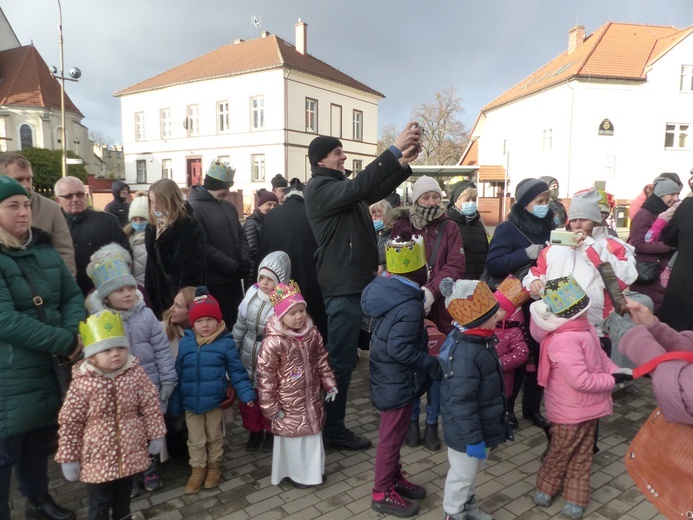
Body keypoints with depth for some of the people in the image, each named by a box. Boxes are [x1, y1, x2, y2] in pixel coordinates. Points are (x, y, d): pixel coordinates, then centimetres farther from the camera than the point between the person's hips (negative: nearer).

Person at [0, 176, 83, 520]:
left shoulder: (44, 249, 7)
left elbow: (72, 296, 7)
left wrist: (74, 334, -12)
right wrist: (66, 343, -20)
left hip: (48, 366, 7)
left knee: (40, 435, 21)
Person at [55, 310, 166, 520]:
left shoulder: (135, 374, -10)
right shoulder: (82, 384, -17)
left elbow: (151, 407, -2)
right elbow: (70, 422, -9)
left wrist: (156, 436, 1)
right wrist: (68, 458, -4)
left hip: (131, 452, 3)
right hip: (98, 456, -2)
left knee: (123, 496, 24)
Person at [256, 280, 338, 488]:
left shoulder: (312, 333, -7)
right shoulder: (273, 342, -24)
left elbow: (322, 360, 7)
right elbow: (265, 375, -18)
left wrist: (329, 383, 9)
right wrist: (270, 406, -14)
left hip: (312, 397, 6)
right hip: (288, 403, -6)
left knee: (313, 432, 20)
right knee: (291, 435, 12)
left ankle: (313, 470, 42)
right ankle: (294, 472, 36)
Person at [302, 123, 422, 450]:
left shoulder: (341, 188, 18)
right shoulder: (319, 188, -10)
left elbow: (376, 191, 16)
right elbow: (359, 187, -25)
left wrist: (403, 164, 2)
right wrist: (394, 150, -25)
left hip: (355, 283, 10)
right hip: (342, 287, -10)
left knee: (344, 357, 18)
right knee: (341, 360, -3)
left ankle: (331, 422, 33)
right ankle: (334, 431, 10)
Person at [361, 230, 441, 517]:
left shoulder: (385, 288, -2)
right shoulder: (408, 306, -29)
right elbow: (400, 348, -33)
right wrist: (434, 365, -23)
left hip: (389, 376, 9)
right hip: (398, 381, -9)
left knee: (394, 433, 24)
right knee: (391, 436, 8)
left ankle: (394, 478, 42)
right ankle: (382, 493, 26)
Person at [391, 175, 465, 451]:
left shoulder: (449, 227, 4)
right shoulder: (402, 225, 3)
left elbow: (455, 266, -7)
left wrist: (431, 291, -23)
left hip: (440, 308, 1)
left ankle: (432, 423, 23)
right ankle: (412, 419, 26)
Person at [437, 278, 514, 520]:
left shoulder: (476, 339, -2)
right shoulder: (465, 353, -34)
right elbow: (461, 402, -31)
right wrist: (473, 438, -23)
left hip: (479, 424, 10)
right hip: (465, 431, -9)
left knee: (472, 471, 28)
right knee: (462, 474, 13)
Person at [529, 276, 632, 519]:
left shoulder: (583, 326, -2)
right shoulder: (565, 340, -34)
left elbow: (598, 355, 9)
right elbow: (580, 380, -33)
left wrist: (617, 371, -8)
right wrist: (612, 380, -19)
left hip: (585, 407, 9)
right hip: (570, 411, -8)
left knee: (582, 454, 21)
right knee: (561, 452, 15)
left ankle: (575, 498, 36)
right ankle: (546, 487, 39)